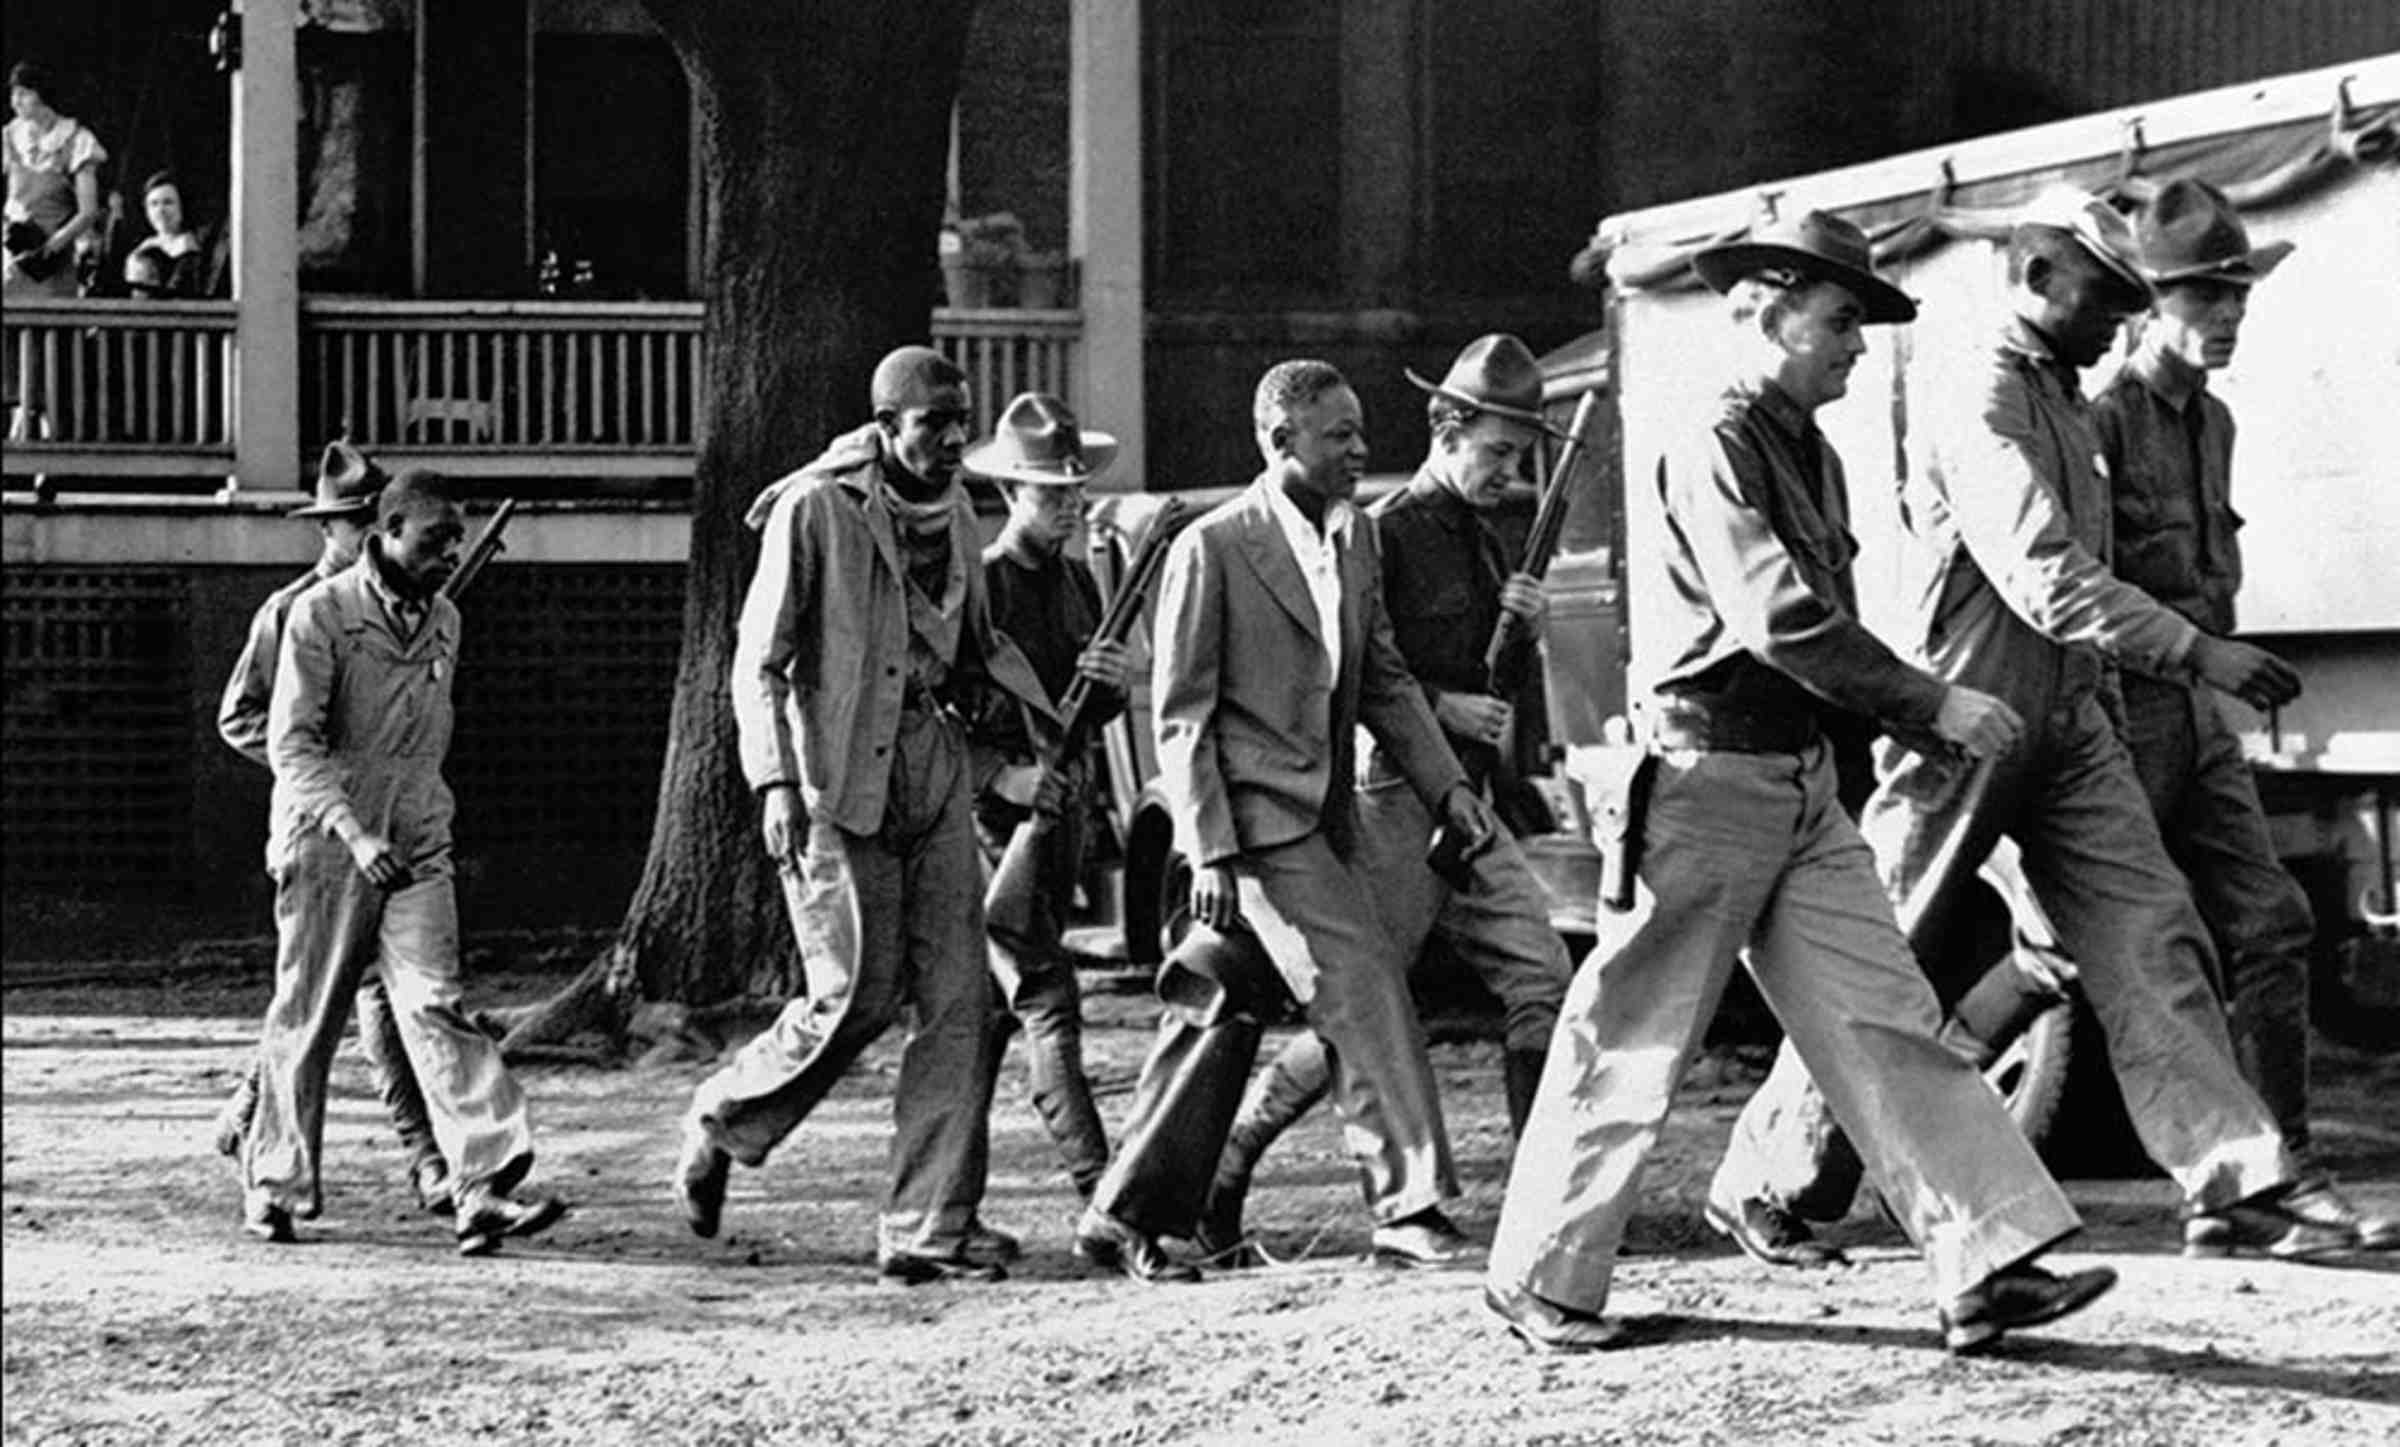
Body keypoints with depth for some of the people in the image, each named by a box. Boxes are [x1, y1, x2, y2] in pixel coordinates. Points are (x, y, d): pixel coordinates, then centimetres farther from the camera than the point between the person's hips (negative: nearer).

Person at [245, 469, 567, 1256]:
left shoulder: (443, 621, 9)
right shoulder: (322, 615, -10)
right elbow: (291, 742, -17)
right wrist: (355, 833, -28)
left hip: (416, 847, 4)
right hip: (326, 845, -4)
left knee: (435, 1007, -9)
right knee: (306, 1020, 5)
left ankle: (483, 1194, -19)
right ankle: (274, 1185, 22)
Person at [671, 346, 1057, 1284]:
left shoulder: (955, 518, 13)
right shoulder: (815, 510, -7)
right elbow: (758, 659, -8)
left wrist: (1050, 722, 9)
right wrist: (774, 782, -18)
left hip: (933, 770, 7)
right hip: (836, 780, -6)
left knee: (959, 1001, -1)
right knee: (859, 996, -8)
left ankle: (930, 1228, 3)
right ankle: (720, 1126, 19)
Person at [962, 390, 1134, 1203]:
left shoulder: (1078, 584, 12)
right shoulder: (971, 586, -11)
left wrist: (1113, 685, -4)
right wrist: (999, 774, -23)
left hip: (1062, 810, 7)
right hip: (992, 819, -7)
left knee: (995, 1006, 15)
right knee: (1048, 1001, -14)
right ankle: (1102, 1197, -20)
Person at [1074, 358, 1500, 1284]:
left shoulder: (1354, 539, 13)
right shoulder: (1212, 549, -9)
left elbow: (1382, 680, 18)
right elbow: (1180, 714, -9)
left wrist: (1445, 784, 5)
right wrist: (1209, 850, -15)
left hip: (1320, 816, 8)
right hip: (1254, 818, -8)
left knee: (1219, 1016, 11)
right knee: (1364, 992, -14)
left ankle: (1127, 1216, 19)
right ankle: (1409, 1205, -10)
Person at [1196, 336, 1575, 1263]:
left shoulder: (1483, 541, 15)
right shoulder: (1384, 535, -10)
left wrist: (1526, 628, 2)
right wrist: (1440, 707, -19)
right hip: (1397, 799, -8)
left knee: (1541, 985, -2)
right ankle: (1217, 1176, 9)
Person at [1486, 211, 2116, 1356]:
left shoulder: (1814, 457, 14)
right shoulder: (1713, 453, -15)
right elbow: (1779, 620, -24)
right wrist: (1929, 705, -21)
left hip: (1804, 784, 9)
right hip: (1709, 778, -8)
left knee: (1886, 1021, 1)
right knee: (1633, 1041, 1)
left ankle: (1985, 1270, -3)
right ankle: (1537, 1279, 14)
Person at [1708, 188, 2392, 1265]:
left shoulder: (2069, 409, 15)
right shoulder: (1980, 405, -14)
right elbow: (2043, 578, -25)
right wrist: (2193, 651, -28)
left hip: (2070, 726, 8)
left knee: (2152, 941, -3)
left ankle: (2238, 1185, -8)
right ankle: (1766, 1185, 15)